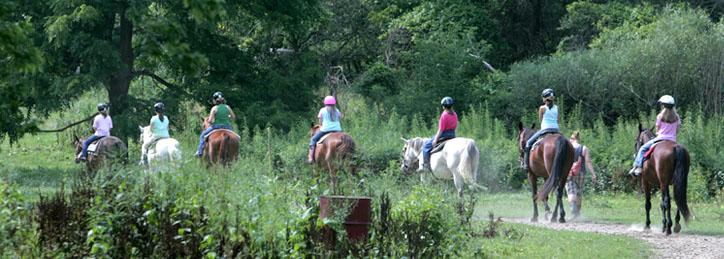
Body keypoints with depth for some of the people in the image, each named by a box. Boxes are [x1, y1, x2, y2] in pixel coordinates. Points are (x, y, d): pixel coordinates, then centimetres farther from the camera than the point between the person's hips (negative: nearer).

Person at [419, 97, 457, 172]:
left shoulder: (444, 115, -17)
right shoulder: (455, 115, 5)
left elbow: (441, 129, -18)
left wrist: (435, 139, -14)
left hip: (443, 134, -8)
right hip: (452, 134, 8)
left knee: (426, 146, 0)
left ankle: (426, 165, -8)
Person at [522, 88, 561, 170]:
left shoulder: (542, 108, -5)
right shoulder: (557, 108, 6)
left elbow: (540, 120, 5)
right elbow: (558, 121, 10)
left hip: (545, 129, -4)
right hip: (556, 130, 4)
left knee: (529, 142, 6)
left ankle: (526, 163, -2)